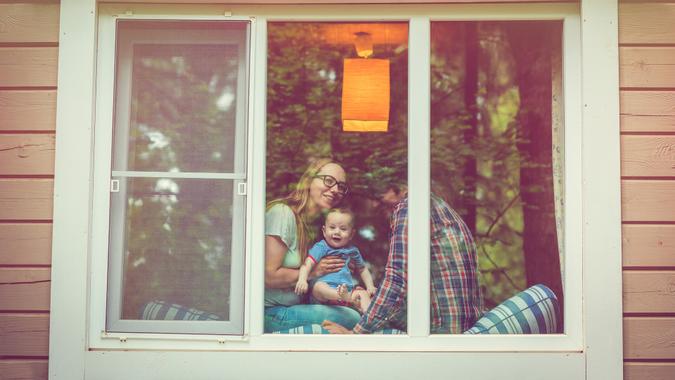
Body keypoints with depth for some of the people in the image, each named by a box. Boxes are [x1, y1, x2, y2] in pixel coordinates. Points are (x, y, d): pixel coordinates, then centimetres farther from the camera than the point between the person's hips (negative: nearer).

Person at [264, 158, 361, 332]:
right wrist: (314, 272, -12)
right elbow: (268, 276, -19)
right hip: (270, 312, -9)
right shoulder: (283, 212, -14)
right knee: (352, 318, -15)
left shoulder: (314, 223, 15)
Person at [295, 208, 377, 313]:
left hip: (347, 288, 5)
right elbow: (307, 264, -10)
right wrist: (302, 279, -30)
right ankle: (345, 296, -61)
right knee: (318, 286, -36)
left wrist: (370, 286, 16)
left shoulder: (352, 250, 20)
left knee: (364, 294, -19)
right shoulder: (321, 247, 5)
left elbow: (362, 269, 32)